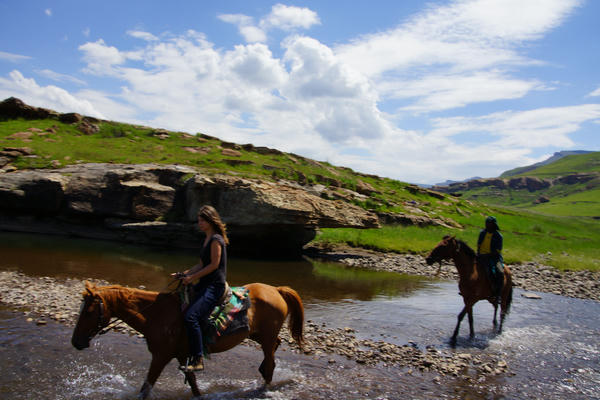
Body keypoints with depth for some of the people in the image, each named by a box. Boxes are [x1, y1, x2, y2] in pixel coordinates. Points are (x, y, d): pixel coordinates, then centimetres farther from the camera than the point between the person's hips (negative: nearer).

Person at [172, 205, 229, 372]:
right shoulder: (207, 239, 17)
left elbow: (214, 265, -16)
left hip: (214, 286, -11)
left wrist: (192, 277, -13)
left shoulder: (216, 240, -12)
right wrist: (183, 274, 8)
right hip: (204, 284, 11)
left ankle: (198, 360, -17)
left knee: (190, 316, -24)